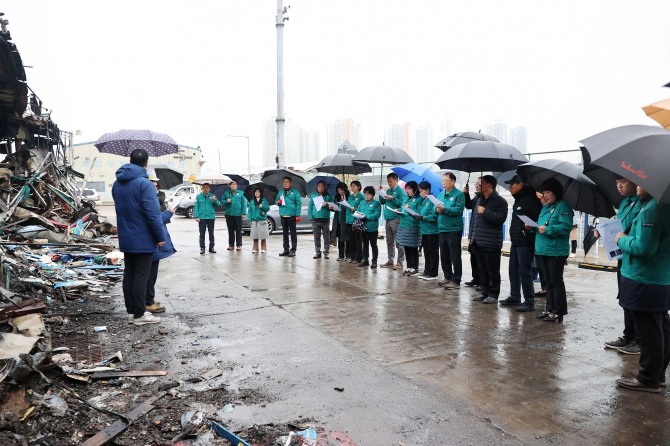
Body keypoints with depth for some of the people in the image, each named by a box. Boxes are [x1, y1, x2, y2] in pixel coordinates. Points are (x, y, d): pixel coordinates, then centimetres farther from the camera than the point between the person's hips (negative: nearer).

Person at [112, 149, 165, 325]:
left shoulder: (117, 184, 10)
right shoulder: (144, 183, -17)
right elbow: (153, 214, -20)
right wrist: (160, 236, -14)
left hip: (125, 238, 8)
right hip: (143, 239, -8)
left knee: (129, 274, 13)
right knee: (141, 276, -2)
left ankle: (131, 309, 22)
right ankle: (139, 314, 3)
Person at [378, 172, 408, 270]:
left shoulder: (400, 191, -5)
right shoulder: (388, 191, 17)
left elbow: (402, 204, -14)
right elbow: (382, 202, 17)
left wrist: (392, 199, -19)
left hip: (396, 220, -8)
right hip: (388, 220, 8)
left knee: (398, 243, -5)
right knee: (389, 242, 13)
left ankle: (400, 262, -1)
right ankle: (390, 261, 22)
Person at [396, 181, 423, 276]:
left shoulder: (419, 199, -7)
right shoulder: (407, 198, 15)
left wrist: (409, 209, -19)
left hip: (413, 227, -7)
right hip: (403, 225, 8)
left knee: (413, 248, -1)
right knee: (406, 248, 12)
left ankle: (415, 269, 7)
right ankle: (409, 267, 21)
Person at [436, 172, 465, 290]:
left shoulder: (459, 194, -8)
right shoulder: (441, 194, 13)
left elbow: (459, 210, -18)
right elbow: (435, 208, 12)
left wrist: (444, 209, -24)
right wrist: (437, 209, -10)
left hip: (454, 229, -7)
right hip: (442, 229, 7)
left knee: (455, 257, -1)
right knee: (444, 256, 15)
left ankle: (456, 281, 6)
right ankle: (448, 277, 27)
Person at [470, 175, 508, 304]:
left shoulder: (500, 201, -8)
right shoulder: (480, 200, 16)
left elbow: (500, 219, -20)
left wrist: (485, 212, -20)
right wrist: (471, 235, 17)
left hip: (491, 243, -8)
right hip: (478, 241, 8)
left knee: (493, 270, 1)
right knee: (482, 269, 14)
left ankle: (493, 294, 9)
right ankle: (485, 292, 23)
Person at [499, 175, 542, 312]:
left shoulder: (530, 199, -15)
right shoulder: (518, 199, 15)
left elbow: (539, 219, -20)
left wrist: (530, 230, -20)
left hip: (526, 243, -10)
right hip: (515, 242, 10)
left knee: (524, 272, -4)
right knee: (513, 270, 15)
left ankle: (529, 302, 5)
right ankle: (514, 297, 26)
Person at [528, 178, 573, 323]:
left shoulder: (563, 207, -9)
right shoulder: (545, 207, 17)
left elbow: (566, 226, -20)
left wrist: (547, 229, -22)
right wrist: (533, 227, 4)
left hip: (556, 251, -8)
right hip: (543, 250, 9)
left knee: (556, 281, -1)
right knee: (548, 281, 14)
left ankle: (558, 312, 7)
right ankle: (549, 309, 22)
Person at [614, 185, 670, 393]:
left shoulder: (652, 208, -21)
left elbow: (644, 247, -24)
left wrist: (622, 240, -9)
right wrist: (628, 237, 8)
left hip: (645, 283, -10)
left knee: (648, 331, 0)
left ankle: (648, 379, 11)